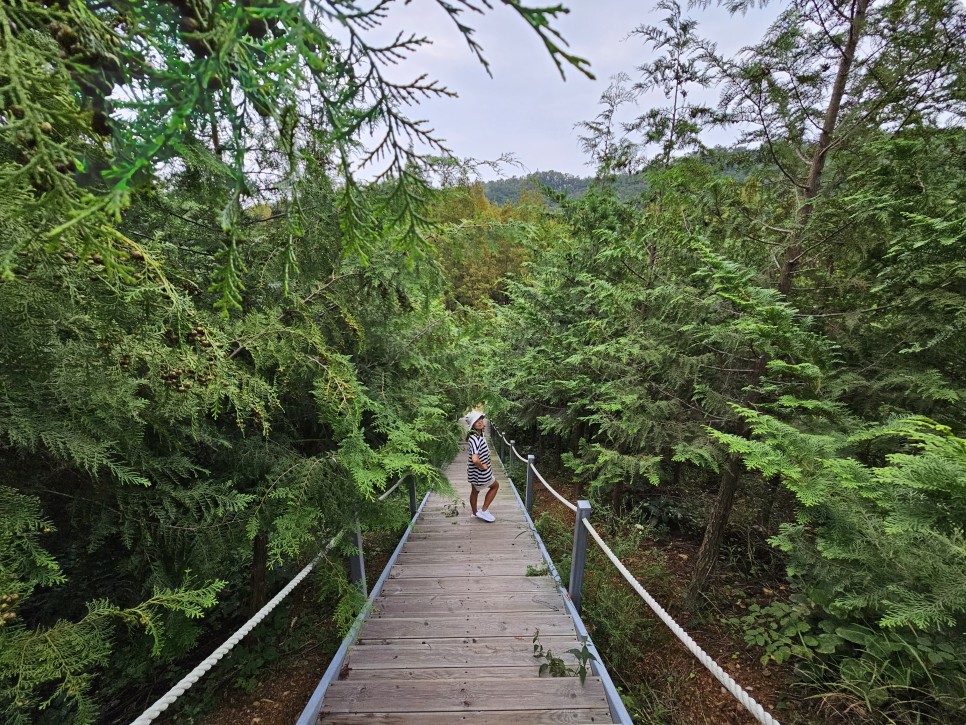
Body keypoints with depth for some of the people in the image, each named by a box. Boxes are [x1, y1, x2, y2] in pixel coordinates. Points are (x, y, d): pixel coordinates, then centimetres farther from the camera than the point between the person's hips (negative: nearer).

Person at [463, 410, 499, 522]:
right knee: (495, 486, 16)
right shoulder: (475, 439, -33)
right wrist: (482, 466, -27)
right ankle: (483, 511, 19)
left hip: (474, 472, 8)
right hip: (480, 472, -8)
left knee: (474, 491, 24)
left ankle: (475, 512, 44)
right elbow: (475, 459, -45)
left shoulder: (479, 435, -4)